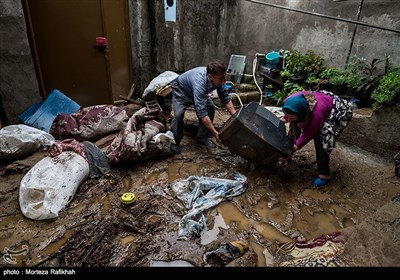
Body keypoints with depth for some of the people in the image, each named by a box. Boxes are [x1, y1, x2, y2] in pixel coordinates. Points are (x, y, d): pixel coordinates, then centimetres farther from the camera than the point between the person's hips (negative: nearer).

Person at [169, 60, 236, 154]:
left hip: (200, 91, 6)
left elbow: (226, 99, -13)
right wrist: (215, 133, -46)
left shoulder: (219, 79, -26)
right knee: (179, 114, -26)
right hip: (181, 90, -6)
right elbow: (202, 113, -47)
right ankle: (175, 142, -4)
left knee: (211, 108, -11)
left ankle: (203, 138, 4)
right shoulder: (200, 83, -46)